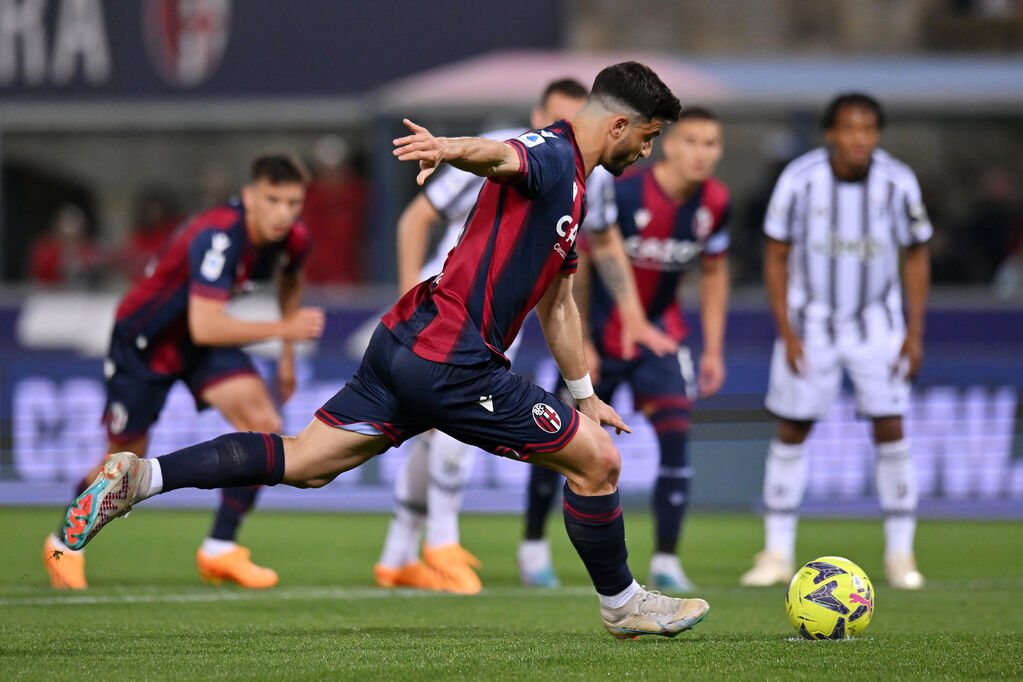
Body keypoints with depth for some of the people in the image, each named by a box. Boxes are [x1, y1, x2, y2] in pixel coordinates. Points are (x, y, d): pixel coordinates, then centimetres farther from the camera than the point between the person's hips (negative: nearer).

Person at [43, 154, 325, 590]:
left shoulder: (292, 238, -12)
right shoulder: (217, 237, -37)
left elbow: (290, 278, 14)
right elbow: (205, 327, -41)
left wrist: (287, 356, 15)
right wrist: (283, 329, -38)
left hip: (205, 342, 6)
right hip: (144, 340, -6)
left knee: (263, 424, -17)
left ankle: (219, 550, -8)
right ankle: (65, 543, 34)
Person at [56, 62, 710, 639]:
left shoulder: (573, 188, 23)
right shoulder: (551, 156, -9)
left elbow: (557, 303, 33)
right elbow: (502, 155, -34)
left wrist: (584, 393, 37)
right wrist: (448, 149, -56)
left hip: (405, 348, 10)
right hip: (454, 362, -10)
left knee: (301, 463, 7)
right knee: (597, 459, 0)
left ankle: (141, 476, -2)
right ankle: (622, 604, 17)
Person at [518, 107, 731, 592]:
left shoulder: (714, 204, -8)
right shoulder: (624, 193, -24)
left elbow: (714, 272, 9)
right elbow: (575, 261, -16)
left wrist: (714, 349, 5)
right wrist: (578, 343, -15)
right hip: (601, 329, -3)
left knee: (674, 432, -13)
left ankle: (665, 560, -8)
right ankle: (533, 545, 25)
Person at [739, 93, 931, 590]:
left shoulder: (897, 183, -12)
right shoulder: (800, 180, -16)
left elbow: (916, 255, 1)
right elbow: (776, 256, -6)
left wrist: (915, 332, -4)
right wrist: (786, 333, -10)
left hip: (876, 321, 0)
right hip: (810, 321, 0)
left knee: (890, 431, -8)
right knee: (792, 432, 1)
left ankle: (900, 554, 1)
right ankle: (777, 553, 11)